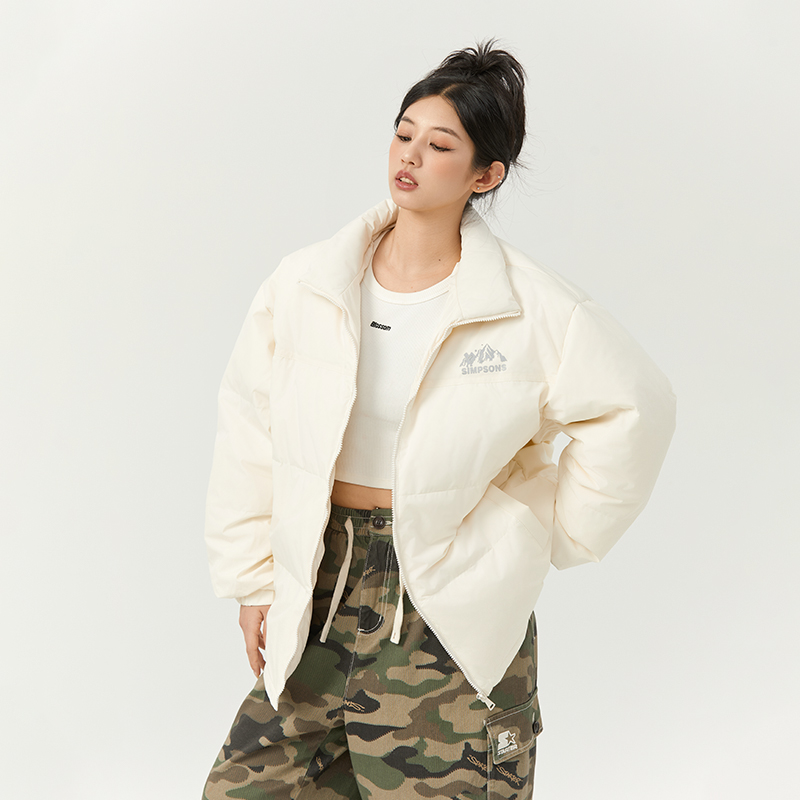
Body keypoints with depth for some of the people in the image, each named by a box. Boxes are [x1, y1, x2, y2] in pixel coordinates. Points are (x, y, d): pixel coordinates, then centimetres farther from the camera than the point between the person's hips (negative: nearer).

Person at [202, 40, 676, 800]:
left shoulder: (529, 307, -8)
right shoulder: (303, 284, -1)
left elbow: (635, 408, 0)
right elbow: (249, 435, 5)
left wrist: (553, 536, 2)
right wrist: (251, 581, 4)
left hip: (450, 605, -3)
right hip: (320, 590, 3)